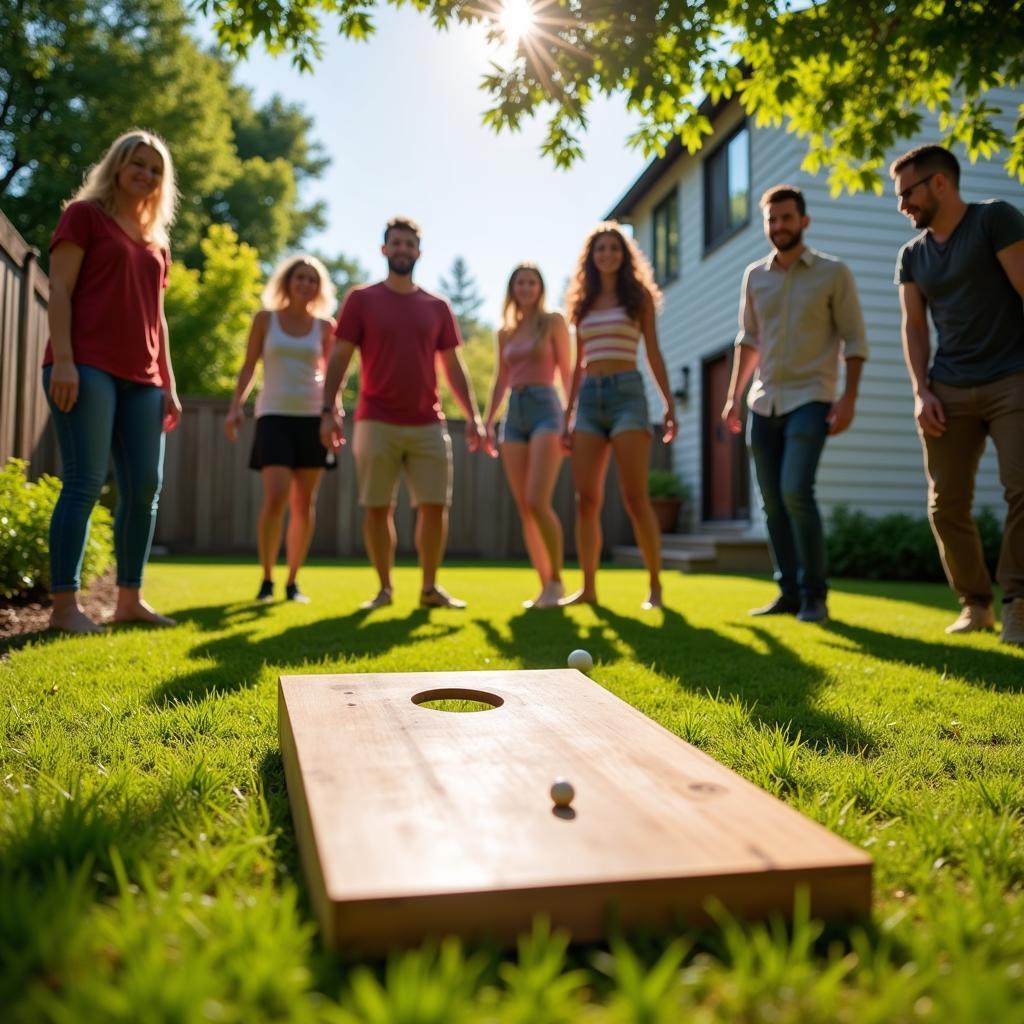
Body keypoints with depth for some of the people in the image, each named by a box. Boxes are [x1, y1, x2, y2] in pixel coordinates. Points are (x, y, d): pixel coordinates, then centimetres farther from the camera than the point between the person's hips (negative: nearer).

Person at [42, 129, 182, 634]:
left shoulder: (156, 239, 23)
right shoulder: (84, 214, 6)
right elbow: (59, 289, -4)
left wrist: (168, 383, 15)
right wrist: (63, 359, -16)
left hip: (141, 378, 7)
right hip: (87, 366, -6)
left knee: (145, 486, 1)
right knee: (85, 483, -11)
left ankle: (129, 599, 8)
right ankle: (64, 605, -7)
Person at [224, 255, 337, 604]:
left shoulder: (324, 326, 9)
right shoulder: (265, 319, 6)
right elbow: (248, 367, 7)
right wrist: (235, 407, -4)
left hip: (312, 417, 2)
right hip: (274, 415, -2)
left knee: (304, 503, 1)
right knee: (275, 498, -15)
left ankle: (293, 581, 12)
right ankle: (266, 580, -1)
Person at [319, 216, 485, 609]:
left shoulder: (437, 307, 11)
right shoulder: (361, 298, 4)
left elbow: (454, 366, 12)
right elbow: (339, 358, 1)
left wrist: (472, 416, 2)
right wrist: (328, 410, -10)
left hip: (429, 425, 2)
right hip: (377, 424, -2)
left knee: (435, 506, 0)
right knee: (378, 508, 2)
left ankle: (430, 588, 12)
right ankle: (384, 588, 14)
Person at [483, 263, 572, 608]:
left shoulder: (553, 322, 6)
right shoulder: (505, 332, 18)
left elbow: (567, 372, 2)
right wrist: (487, 421, 11)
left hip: (545, 410, -5)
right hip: (514, 416, 5)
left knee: (538, 503, -18)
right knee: (524, 509, 0)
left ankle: (557, 581, -3)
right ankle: (545, 586, 7)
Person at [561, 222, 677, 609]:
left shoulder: (638, 295, 8)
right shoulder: (583, 302, 17)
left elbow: (653, 353, 5)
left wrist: (669, 403, -3)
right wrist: (568, 415, 15)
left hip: (627, 392, -4)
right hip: (589, 398, 4)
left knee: (635, 498, -9)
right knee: (585, 500, -1)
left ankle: (655, 586, 1)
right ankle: (588, 588, 6)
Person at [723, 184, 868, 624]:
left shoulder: (833, 272, -1)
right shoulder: (754, 275, 11)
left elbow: (853, 338, -2)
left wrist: (849, 397, -12)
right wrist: (734, 396, 13)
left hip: (810, 399, -5)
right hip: (764, 402, 5)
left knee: (796, 492, -19)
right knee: (773, 501, 4)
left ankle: (814, 595, -5)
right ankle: (789, 592, 14)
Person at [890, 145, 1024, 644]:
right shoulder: (912, 254, 13)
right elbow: (914, 328, 12)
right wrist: (921, 392, 0)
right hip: (948, 391, 5)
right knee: (946, 503, -1)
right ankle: (975, 603, 11)